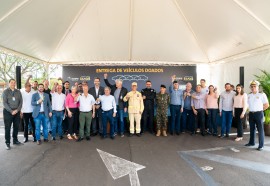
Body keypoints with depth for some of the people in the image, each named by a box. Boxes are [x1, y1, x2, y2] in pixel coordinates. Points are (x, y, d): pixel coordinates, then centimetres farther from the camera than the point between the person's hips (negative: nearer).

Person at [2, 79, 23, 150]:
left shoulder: (18, 92, 6)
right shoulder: (5, 91, -2)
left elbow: (21, 102, 4)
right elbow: (4, 103, -8)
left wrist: (17, 110, -10)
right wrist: (11, 111, -15)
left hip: (17, 112, 3)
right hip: (8, 111, -3)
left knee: (16, 127, 9)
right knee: (7, 127, 0)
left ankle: (15, 140, 23)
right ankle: (7, 143, 7)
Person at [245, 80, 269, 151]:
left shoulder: (262, 95, -8)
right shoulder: (249, 95, 8)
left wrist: (259, 110, 0)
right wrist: (252, 110, 10)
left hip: (259, 114, -5)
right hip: (251, 114, 5)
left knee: (260, 130, -2)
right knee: (252, 129, 15)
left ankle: (261, 146, 4)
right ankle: (251, 142, 29)